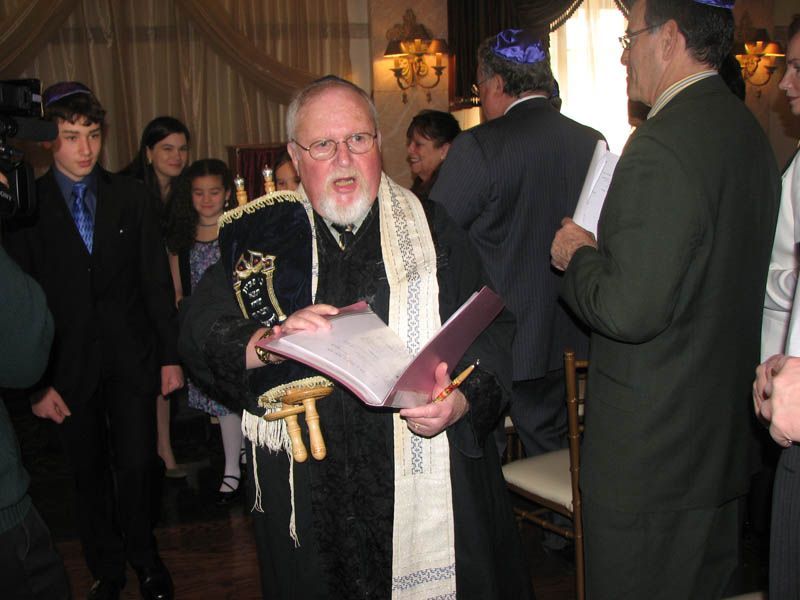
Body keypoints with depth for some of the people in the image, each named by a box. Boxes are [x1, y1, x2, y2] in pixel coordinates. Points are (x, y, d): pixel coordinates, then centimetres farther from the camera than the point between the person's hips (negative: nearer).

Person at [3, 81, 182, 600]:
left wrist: (171, 356, 1)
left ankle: (144, 558, 28)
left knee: (136, 466, 2)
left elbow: (157, 280, 3)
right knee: (90, 474, 11)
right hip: (70, 367, 0)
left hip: (131, 358, 0)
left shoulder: (131, 196, 2)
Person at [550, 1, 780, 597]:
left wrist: (578, 256, -8)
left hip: (649, 454, -9)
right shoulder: (748, 132, 7)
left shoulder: (661, 146, -23)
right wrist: (602, 248, 13)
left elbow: (629, 311, -27)